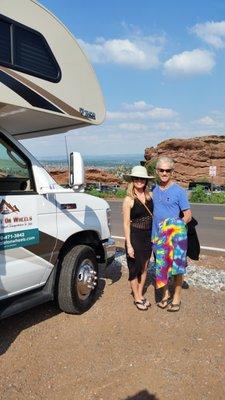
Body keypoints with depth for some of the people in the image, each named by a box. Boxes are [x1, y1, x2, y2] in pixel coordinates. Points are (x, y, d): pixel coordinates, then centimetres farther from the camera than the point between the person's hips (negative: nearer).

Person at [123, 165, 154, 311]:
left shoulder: (149, 196, 2)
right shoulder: (129, 200, -11)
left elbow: (153, 216, 8)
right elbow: (126, 223, -11)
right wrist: (129, 245, -13)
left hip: (148, 236, 5)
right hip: (135, 237, -5)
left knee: (144, 267, 16)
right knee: (135, 268, 8)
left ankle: (140, 295, 35)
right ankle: (136, 298, 27)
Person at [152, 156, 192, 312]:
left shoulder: (179, 191, -8)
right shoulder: (154, 190, 7)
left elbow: (188, 215, -7)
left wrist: (177, 226, -21)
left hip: (175, 236, -4)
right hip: (158, 235, 5)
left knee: (176, 266, 5)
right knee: (161, 266, 13)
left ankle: (177, 297, 19)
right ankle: (165, 294, 30)